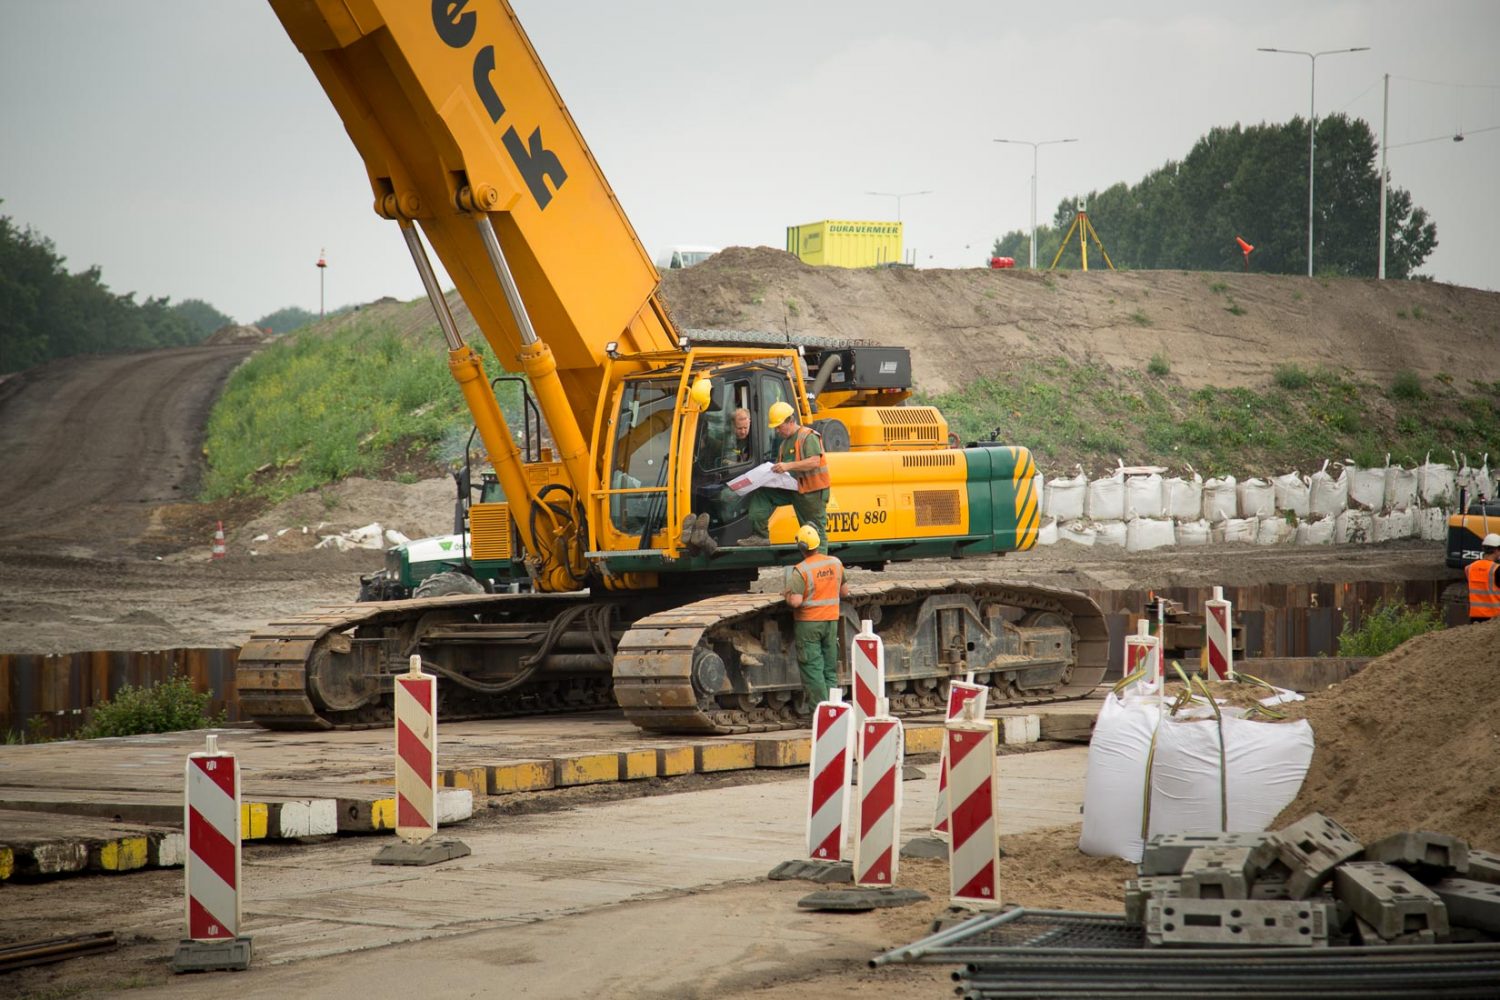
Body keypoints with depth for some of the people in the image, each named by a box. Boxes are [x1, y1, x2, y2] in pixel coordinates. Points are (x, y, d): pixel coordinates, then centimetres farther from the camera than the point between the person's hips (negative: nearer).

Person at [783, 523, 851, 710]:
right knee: (830, 668, 13)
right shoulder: (835, 563, 1)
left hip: (808, 623, -5)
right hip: (831, 620, 5)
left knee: (812, 668, -1)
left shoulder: (801, 570, -17)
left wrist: (787, 595, -1)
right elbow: (844, 591, 11)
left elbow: (795, 602, -22)